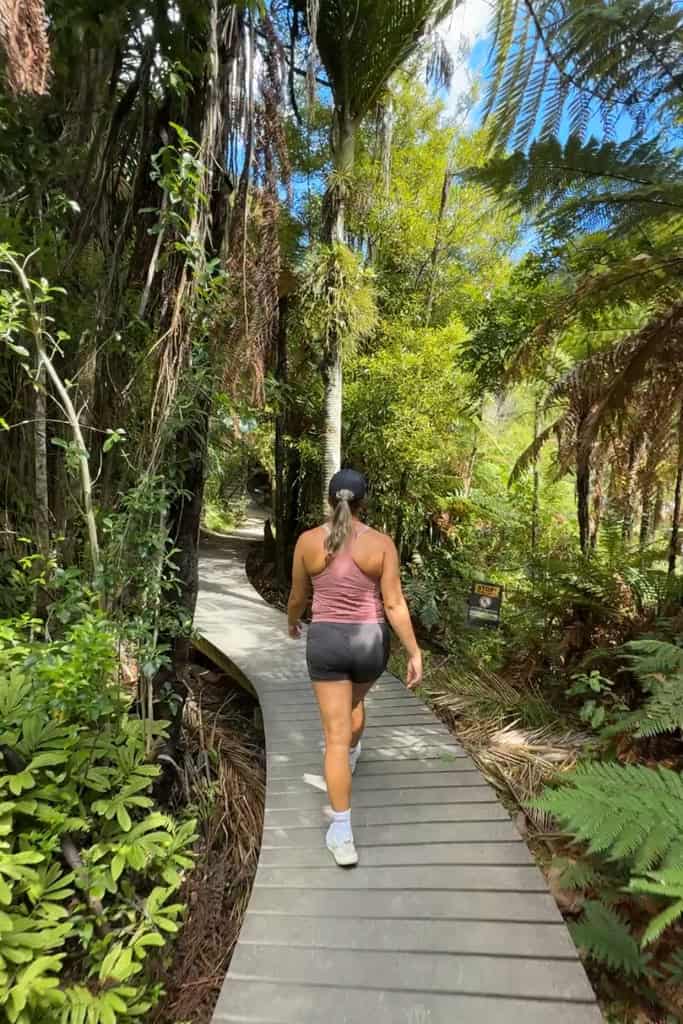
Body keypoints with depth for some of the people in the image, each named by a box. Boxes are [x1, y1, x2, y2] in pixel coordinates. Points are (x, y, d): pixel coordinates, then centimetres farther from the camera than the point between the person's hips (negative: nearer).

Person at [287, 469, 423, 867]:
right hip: (371, 643, 2)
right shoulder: (382, 543, -9)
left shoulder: (308, 541, -8)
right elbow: (395, 604, -12)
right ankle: (351, 755, 59)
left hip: (326, 643, -1)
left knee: (337, 736, 5)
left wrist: (292, 622, 25)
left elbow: (298, 595, 4)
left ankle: (343, 835, 7)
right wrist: (415, 653, -5)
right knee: (355, 697, 33)